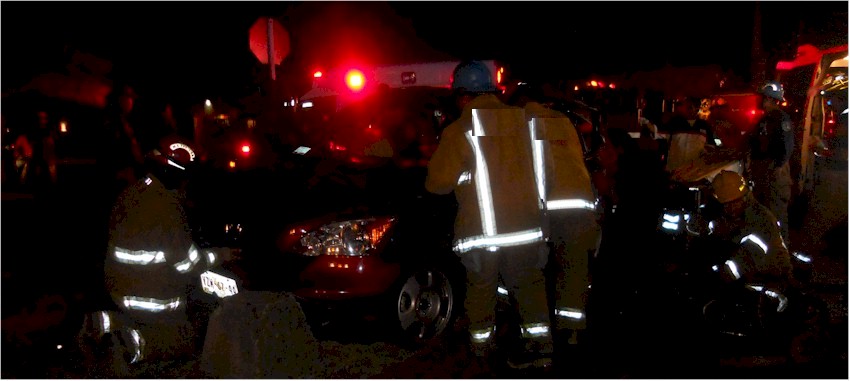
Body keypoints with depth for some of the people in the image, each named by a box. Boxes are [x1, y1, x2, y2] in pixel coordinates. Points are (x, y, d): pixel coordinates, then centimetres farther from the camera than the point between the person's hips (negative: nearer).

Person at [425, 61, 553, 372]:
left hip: (480, 227, -3)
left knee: (480, 288, 14)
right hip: (525, 223, 3)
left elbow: (438, 183, -10)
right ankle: (540, 346, 19)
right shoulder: (520, 119, 1)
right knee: (528, 284, 15)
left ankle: (482, 349, 24)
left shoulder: (458, 131, -11)